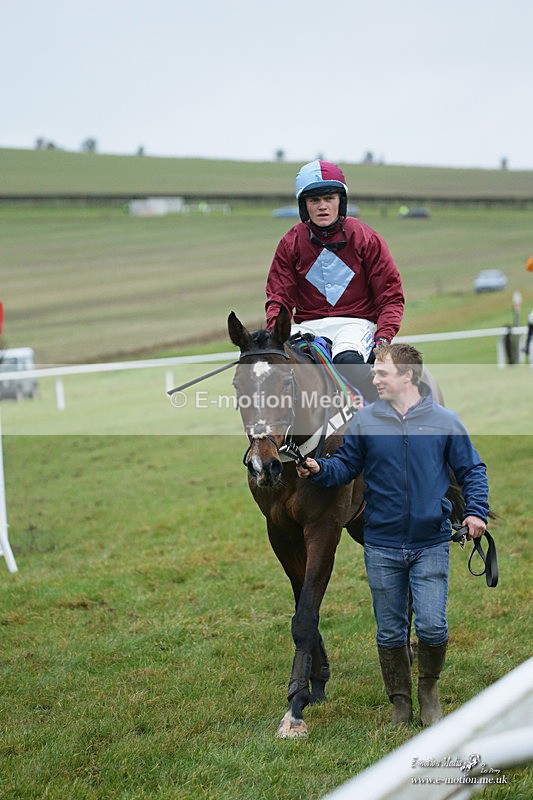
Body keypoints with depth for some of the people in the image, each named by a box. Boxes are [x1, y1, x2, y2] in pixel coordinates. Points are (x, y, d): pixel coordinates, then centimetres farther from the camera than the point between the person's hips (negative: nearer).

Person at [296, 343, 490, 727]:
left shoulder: (445, 421, -2)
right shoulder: (365, 420, 1)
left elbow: (473, 470, 4)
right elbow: (346, 466, 8)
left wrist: (475, 511, -10)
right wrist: (319, 468, -13)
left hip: (431, 544, -2)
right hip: (382, 546, 2)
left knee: (432, 627, -9)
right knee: (390, 633, 9)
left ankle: (429, 685, 20)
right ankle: (400, 702, 26)